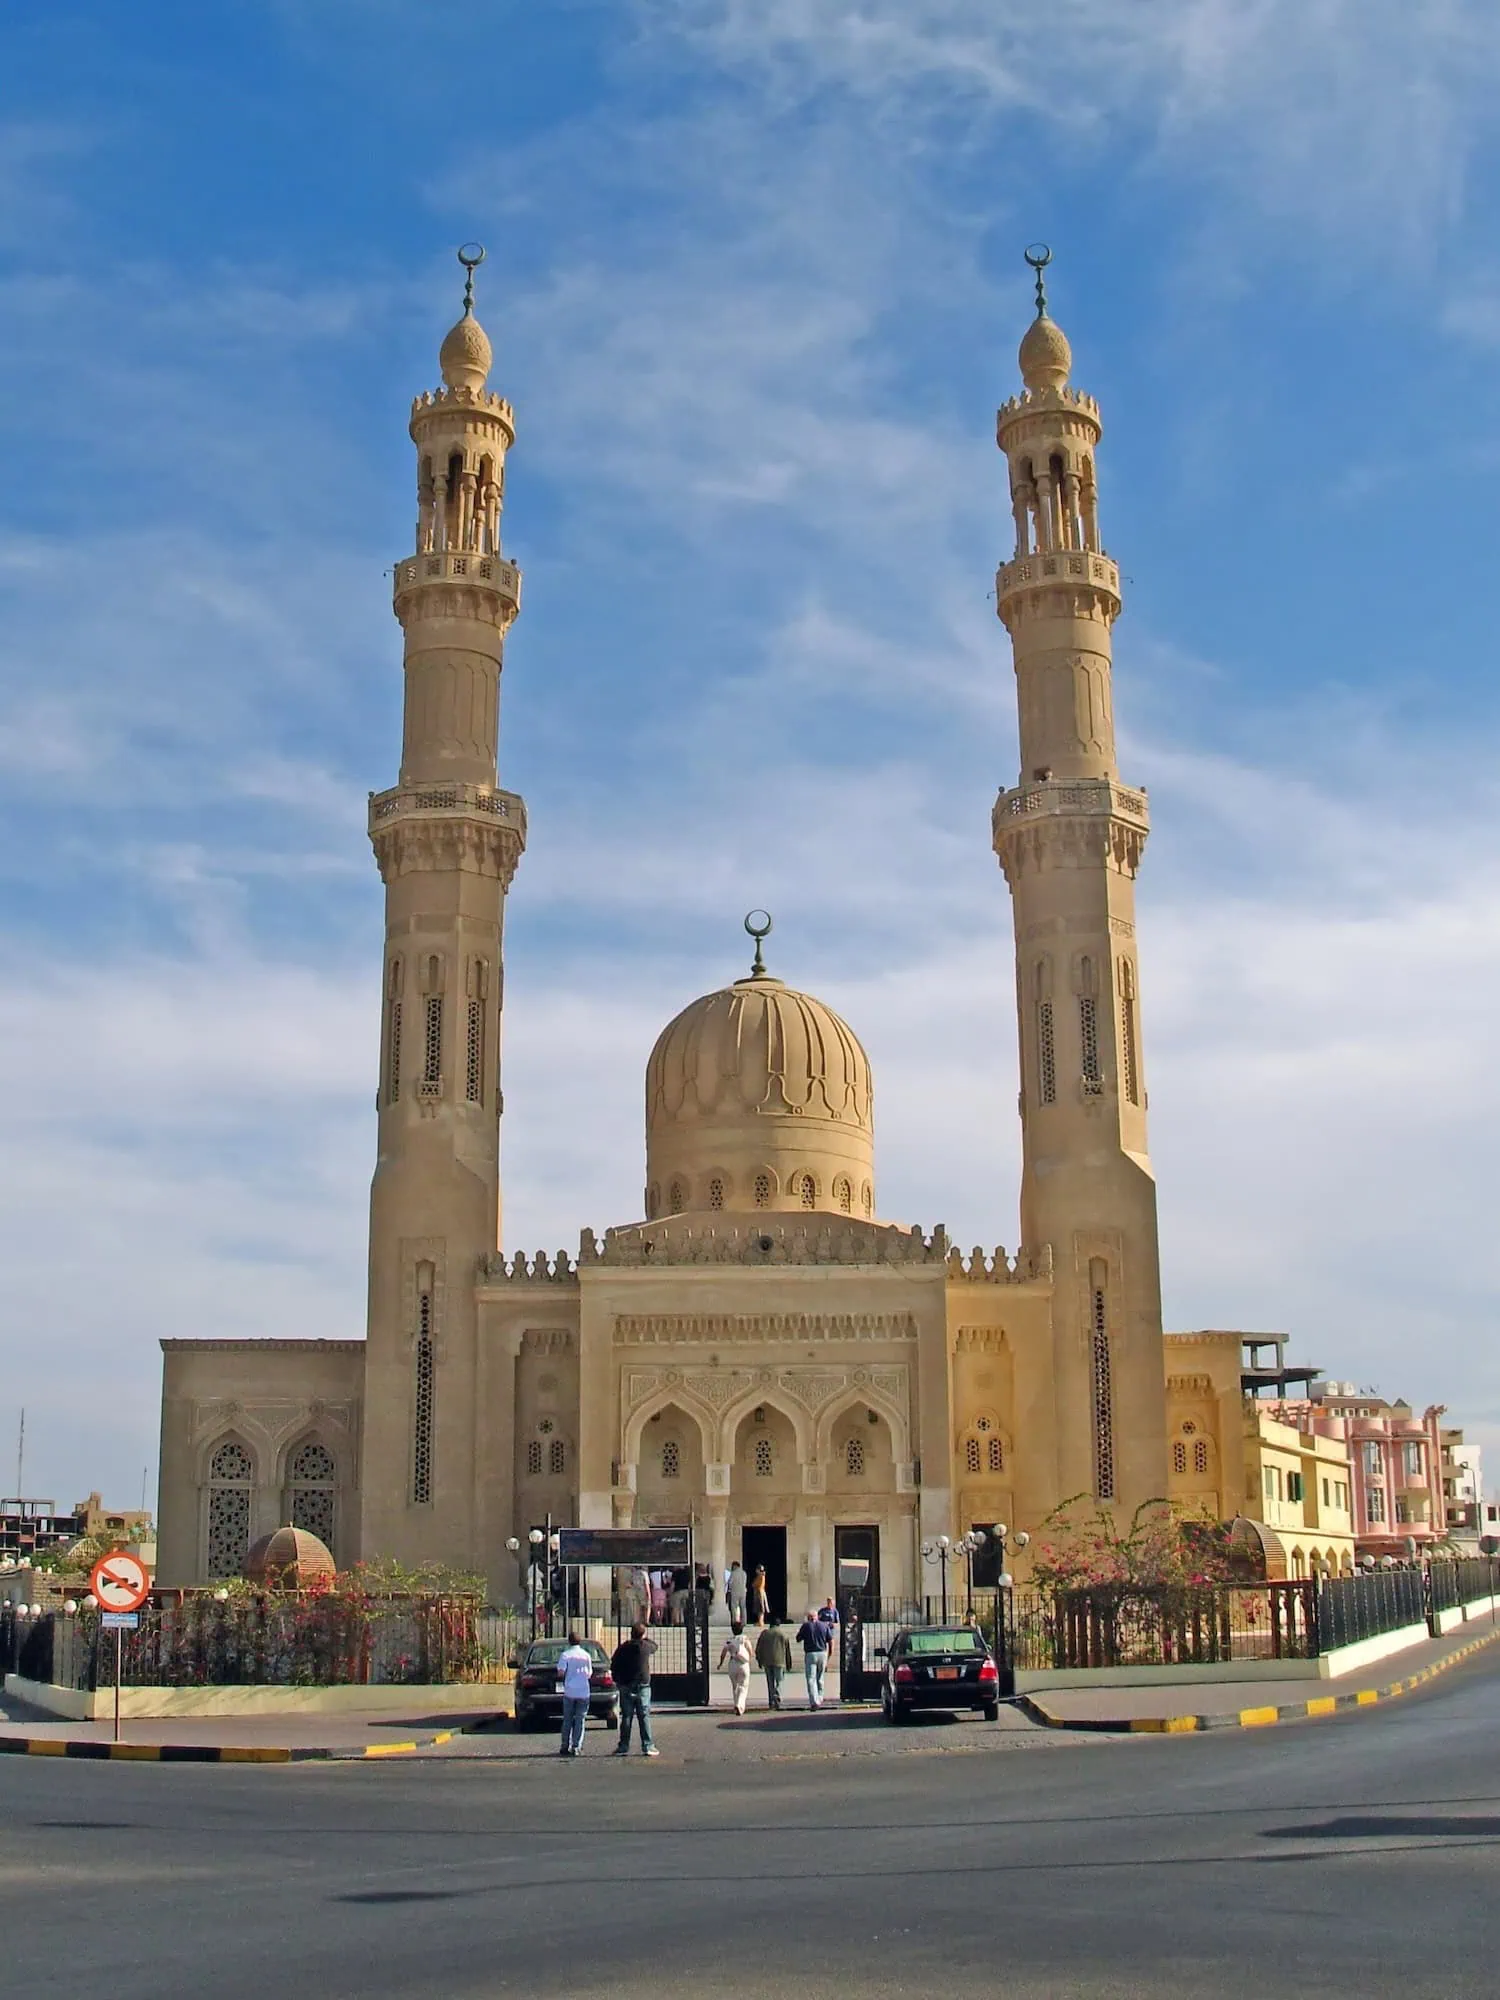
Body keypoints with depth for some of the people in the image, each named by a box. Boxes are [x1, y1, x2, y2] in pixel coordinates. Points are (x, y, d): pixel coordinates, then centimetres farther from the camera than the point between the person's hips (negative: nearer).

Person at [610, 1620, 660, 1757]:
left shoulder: (623, 1648, -4)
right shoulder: (646, 1646, -6)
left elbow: (613, 1666, 1)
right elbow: (654, 1645, 18)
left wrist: (618, 1681, 12)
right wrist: (645, 1638, 28)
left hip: (625, 1687, 1)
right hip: (642, 1686, -1)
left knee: (626, 1717, 6)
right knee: (644, 1716, 2)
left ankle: (623, 1747, 7)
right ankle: (647, 1747, 0)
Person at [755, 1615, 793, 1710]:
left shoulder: (764, 1633, 8)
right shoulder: (783, 1634, 4)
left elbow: (758, 1649, 8)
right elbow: (788, 1650, 5)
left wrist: (759, 1661, 15)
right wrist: (788, 1663, 11)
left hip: (767, 1662, 2)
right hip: (779, 1661, -2)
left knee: (770, 1682, 12)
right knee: (778, 1682, 0)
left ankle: (771, 1702, 11)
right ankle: (777, 1698, -22)